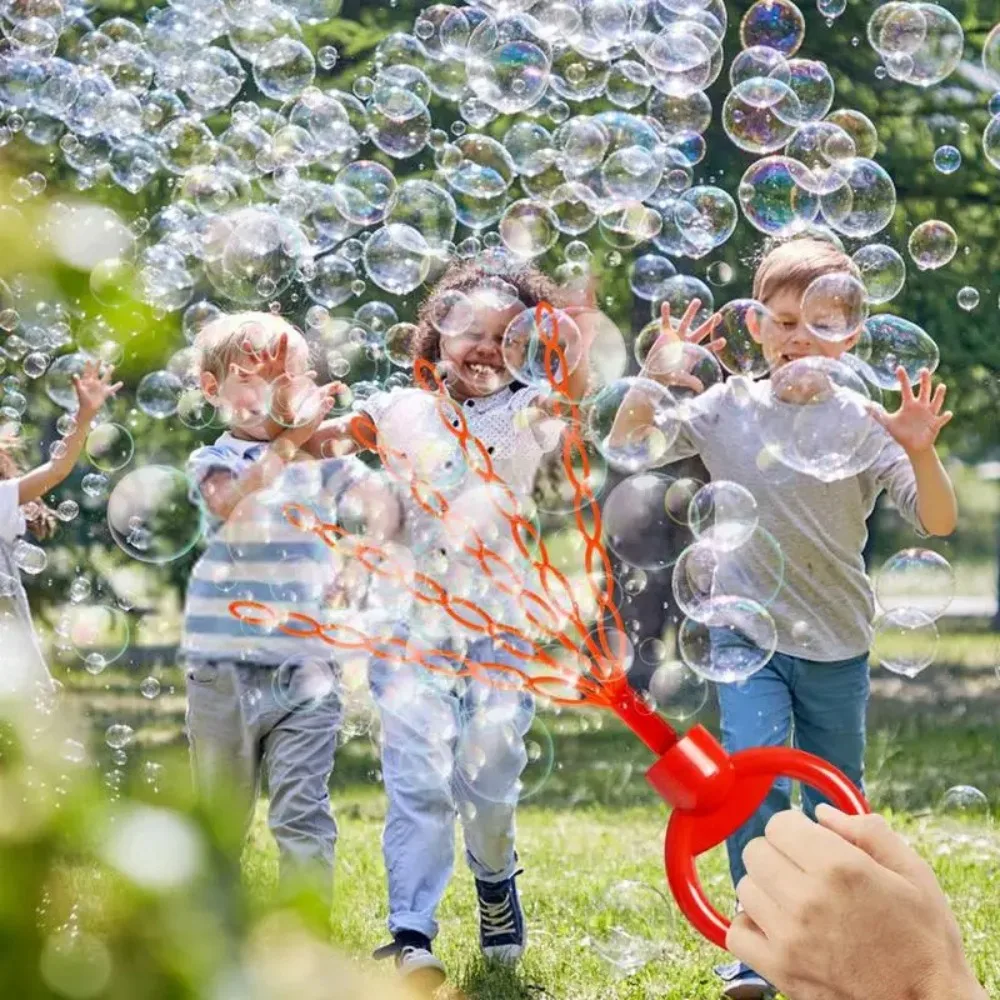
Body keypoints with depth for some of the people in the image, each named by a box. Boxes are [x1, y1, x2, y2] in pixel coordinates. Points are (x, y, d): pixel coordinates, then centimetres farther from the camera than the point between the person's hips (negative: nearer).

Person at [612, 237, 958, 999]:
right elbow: (626, 448, -6)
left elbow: (939, 522, -15)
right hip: (749, 633, 0)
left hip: (838, 645, 0)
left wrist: (921, 451, -33)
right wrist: (653, 381, -23)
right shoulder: (730, 409, -4)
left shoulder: (862, 423, -8)